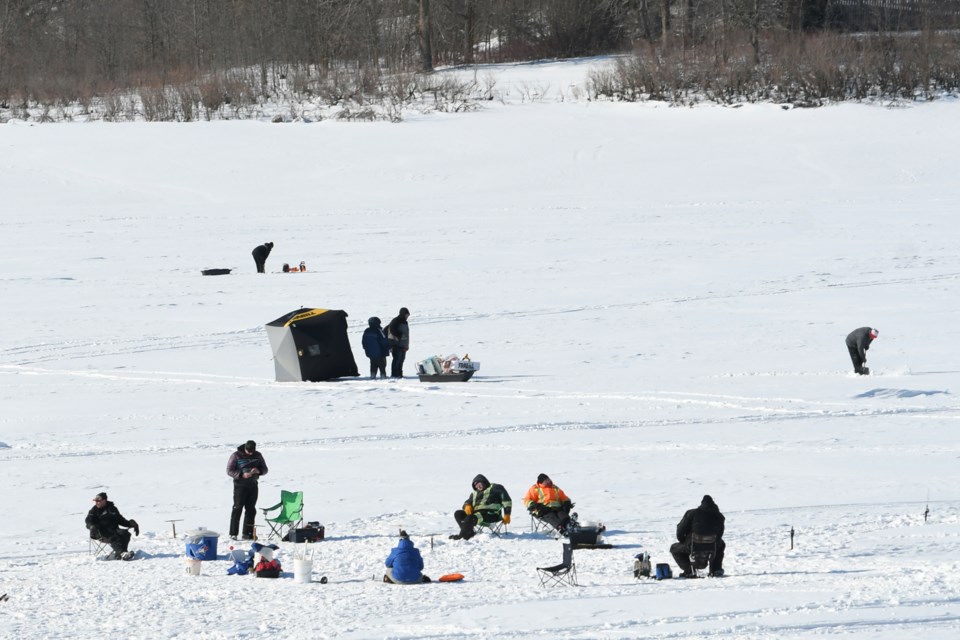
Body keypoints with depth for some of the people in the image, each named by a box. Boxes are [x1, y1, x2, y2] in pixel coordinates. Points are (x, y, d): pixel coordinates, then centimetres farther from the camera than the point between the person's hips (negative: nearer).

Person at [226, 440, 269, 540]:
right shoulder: (236, 456, -6)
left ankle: (247, 534, 11)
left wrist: (258, 471, -14)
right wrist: (242, 475, -23)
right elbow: (229, 471, -9)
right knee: (237, 508, -8)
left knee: (251, 509, 5)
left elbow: (264, 469, 10)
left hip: (253, 486, 4)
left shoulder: (258, 455, 5)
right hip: (240, 485, -4)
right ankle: (233, 534, -7)